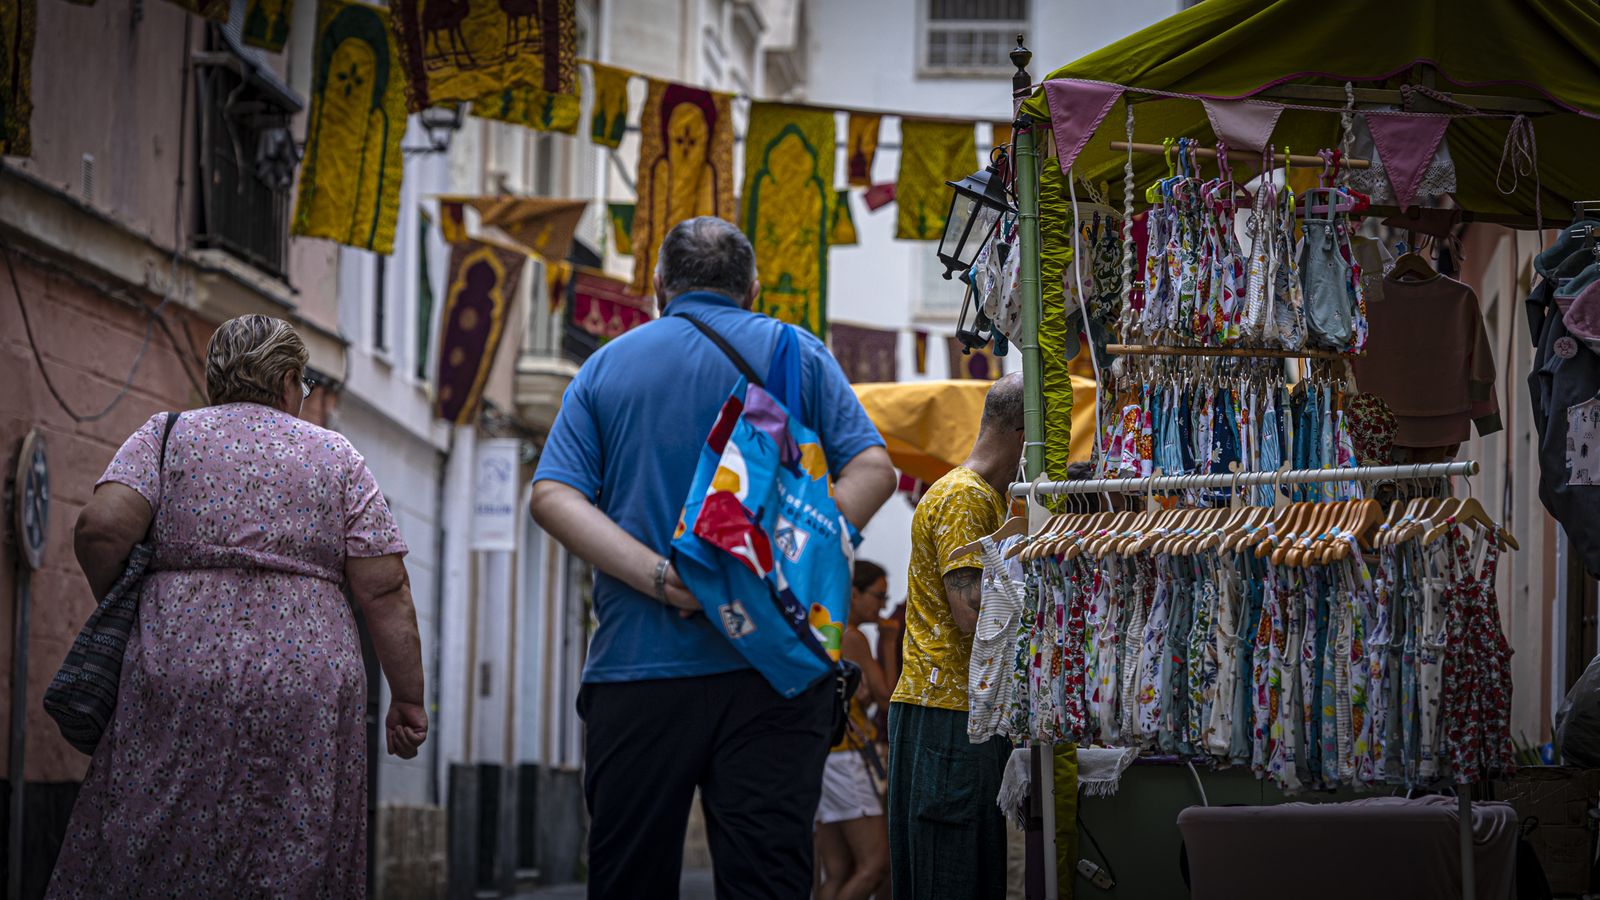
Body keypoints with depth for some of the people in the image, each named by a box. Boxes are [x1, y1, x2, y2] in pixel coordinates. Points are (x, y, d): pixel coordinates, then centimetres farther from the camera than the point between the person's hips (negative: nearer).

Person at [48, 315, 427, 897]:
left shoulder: (167, 435, 10)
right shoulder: (337, 456, 11)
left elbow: (102, 526, -6)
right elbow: (385, 591, 4)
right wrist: (408, 699, 8)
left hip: (179, 672, 0)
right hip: (311, 687, 1)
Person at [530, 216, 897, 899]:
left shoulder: (606, 365, 13)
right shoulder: (797, 354, 10)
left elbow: (551, 497, -1)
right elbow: (872, 470, -2)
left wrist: (662, 578, -10)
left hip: (637, 669, 1)